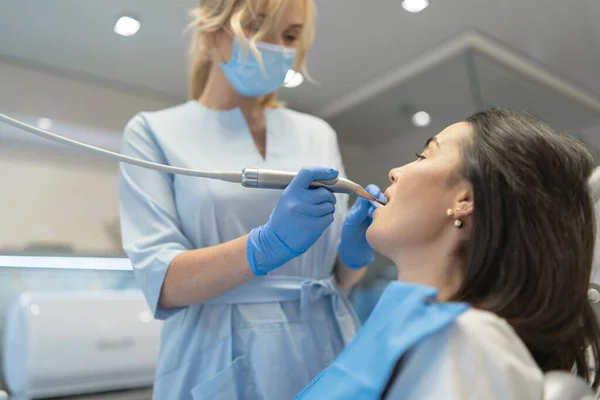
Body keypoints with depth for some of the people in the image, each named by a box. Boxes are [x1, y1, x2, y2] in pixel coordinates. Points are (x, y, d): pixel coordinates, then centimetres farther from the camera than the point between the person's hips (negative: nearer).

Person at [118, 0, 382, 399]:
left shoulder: (319, 133, 5)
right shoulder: (154, 131, -3)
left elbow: (337, 275, 8)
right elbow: (162, 282, -13)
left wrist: (355, 251, -13)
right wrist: (268, 244, -28)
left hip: (327, 352, 4)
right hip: (223, 365, -3)